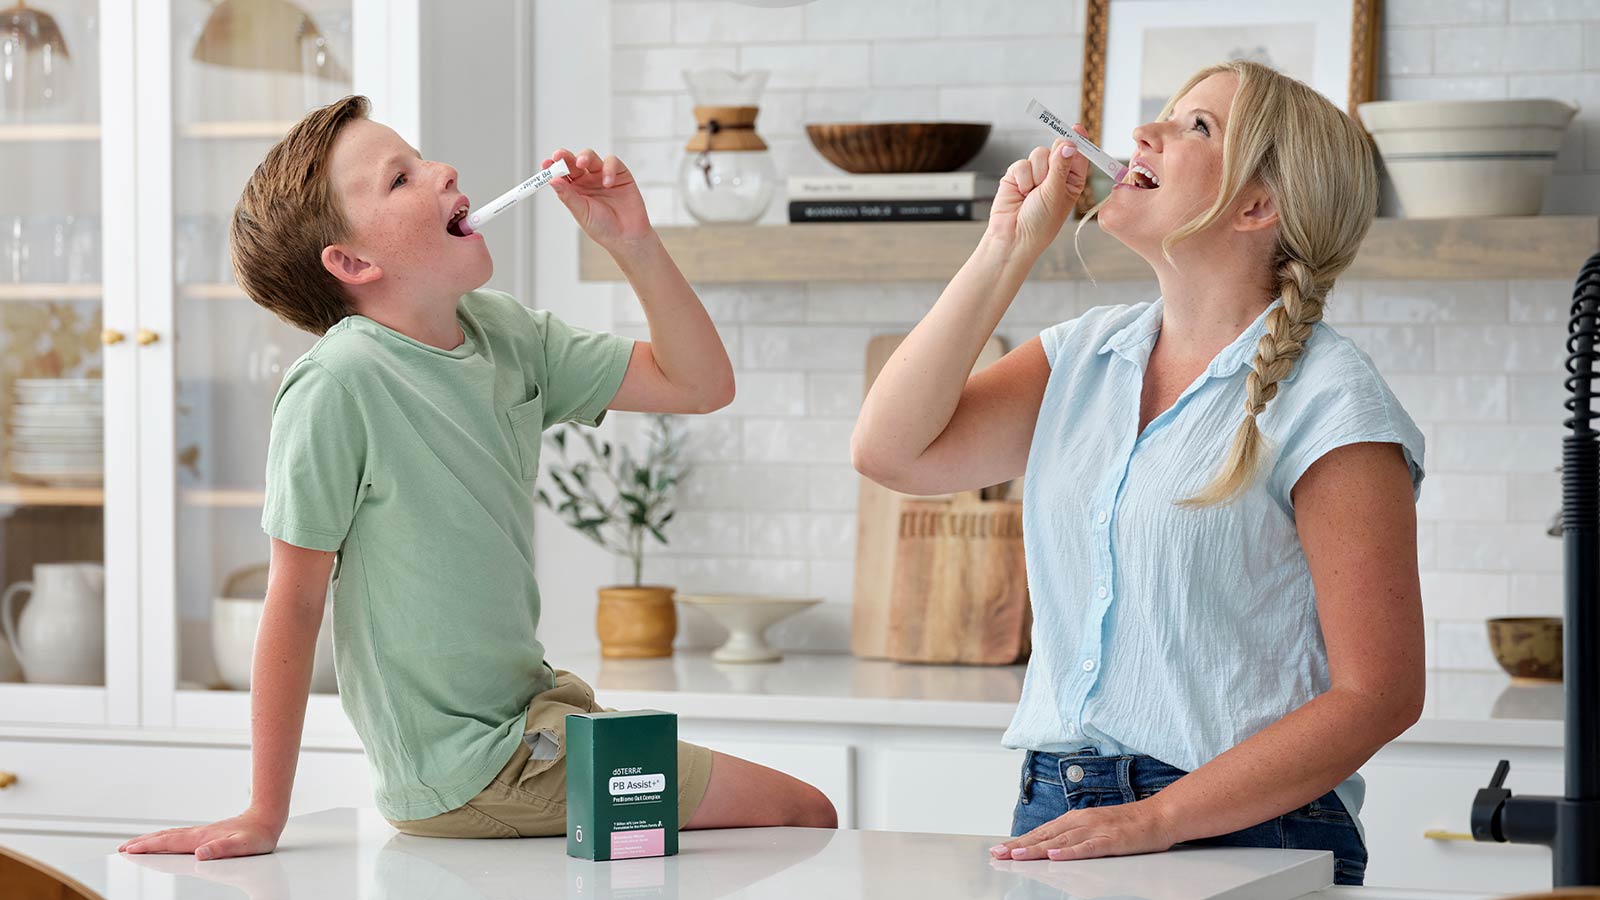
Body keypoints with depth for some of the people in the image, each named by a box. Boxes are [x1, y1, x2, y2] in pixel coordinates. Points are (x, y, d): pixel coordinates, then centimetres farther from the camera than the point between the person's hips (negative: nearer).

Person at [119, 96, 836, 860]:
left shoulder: (503, 333, 2)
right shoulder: (338, 384, -21)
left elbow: (699, 382, 7)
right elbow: (295, 603, -19)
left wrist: (632, 242, -6)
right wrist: (263, 818, -17)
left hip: (528, 715, 8)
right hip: (474, 779, -8)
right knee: (804, 812, -1)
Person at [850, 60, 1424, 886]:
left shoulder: (1327, 400, -6)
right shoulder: (1085, 355, 14)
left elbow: (1377, 695, -10)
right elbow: (892, 450, 3)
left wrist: (1159, 820, -17)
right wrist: (1007, 249, 3)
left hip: (1247, 836, -5)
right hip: (1056, 817, 5)